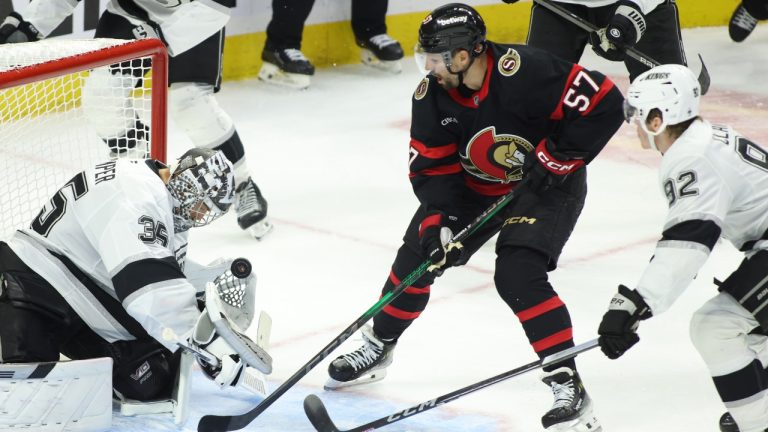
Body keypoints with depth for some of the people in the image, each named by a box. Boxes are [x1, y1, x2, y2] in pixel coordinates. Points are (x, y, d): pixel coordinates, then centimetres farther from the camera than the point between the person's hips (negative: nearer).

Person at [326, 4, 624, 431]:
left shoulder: (524, 71, -33)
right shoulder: (431, 96, -14)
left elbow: (604, 102, -30)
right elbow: (432, 167, -8)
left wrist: (556, 157, -26)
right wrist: (438, 220, -23)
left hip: (548, 183, -6)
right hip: (476, 184, 6)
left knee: (518, 276, -23)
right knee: (418, 253, 3)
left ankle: (569, 387, -17)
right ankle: (378, 348, 27)